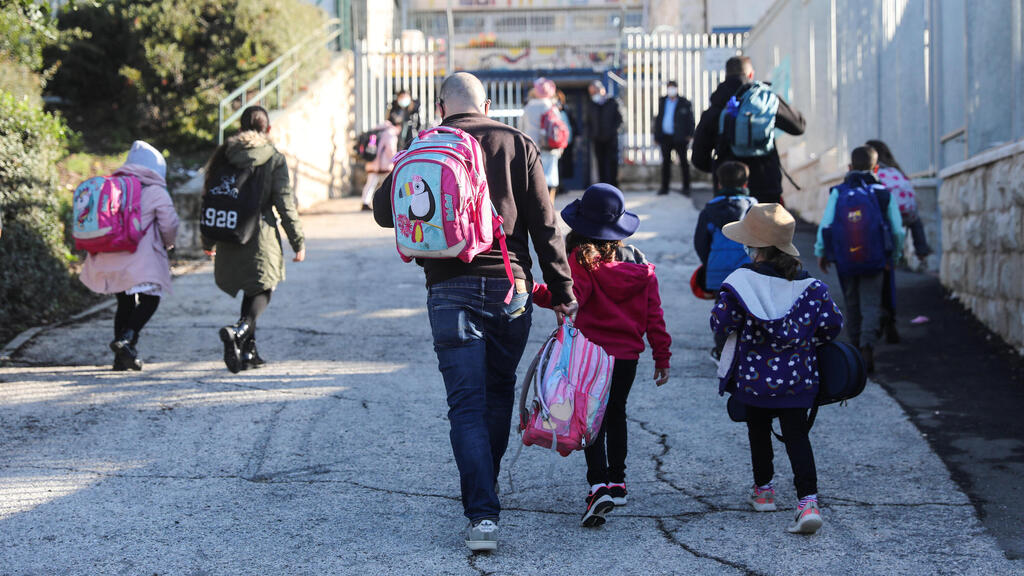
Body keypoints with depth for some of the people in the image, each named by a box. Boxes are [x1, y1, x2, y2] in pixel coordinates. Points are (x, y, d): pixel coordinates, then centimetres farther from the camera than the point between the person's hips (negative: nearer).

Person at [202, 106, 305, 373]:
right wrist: (298, 241, -1)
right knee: (262, 291, 4)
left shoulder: (223, 155, 6)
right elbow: (285, 203, -7)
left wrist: (208, 241, 18)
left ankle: (248, 351, 17)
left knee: (250, 291, 19)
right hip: (260, 234, -4)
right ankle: (239, 331, -25)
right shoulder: (274, 158, -5)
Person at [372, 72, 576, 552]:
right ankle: (485, 489, 32)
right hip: (509, 287, 1)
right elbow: (545, 225, 1)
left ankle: (483, 514, -13)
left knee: (467, 405, -2)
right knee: (499, 392, 20)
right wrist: (562, 291, 4)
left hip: (450, 291, -1)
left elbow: (383, 210, 7)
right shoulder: (517, 145, 4)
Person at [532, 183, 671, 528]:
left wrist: (533, 292, -28)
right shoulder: (639, 264, 6)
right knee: (615, 414, 22)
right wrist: (662, 356, 13)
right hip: (628, 356, 5)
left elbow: (571, 296, -28)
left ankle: (599, 484, -17)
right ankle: (616, 481, 32)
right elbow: (654, 313, 8)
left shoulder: (581, 260, -11)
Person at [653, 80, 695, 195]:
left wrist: (690, 135, -9)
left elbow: (690, 120, 0)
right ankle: (664, 187, 13)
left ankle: (686, 187, 8)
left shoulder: (684, 103, 0)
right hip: (665, 137, 3)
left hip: (679, 138, -3)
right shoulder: (662, 102, 10)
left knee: (683, 162, 3)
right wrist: (656, 136, 9)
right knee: (666, 162, 7)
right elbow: (658, 120, 14)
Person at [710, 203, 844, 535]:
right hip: (797, 377, 2)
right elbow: (832, 323, 1)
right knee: (797, 436, 2)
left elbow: (720, 324, -13)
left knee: (758, 431, 19)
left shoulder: (742, 282, -14)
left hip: (754, 375, -2)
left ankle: (763, 489, 32)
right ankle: (808, 501, -13)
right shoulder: (810, 286, -3)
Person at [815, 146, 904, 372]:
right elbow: (897, 230, 1)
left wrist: (820, 252, 5)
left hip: (845, 260, 1)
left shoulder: (838, 192, -3)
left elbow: (825, 224, -7)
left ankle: (857, 346, 29)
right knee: (871, 306, 1)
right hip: (875, 261, -1)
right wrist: (894, 256, 15)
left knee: (852, 305, 17)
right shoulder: (884, 194, -1)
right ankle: (867, 347, -20)